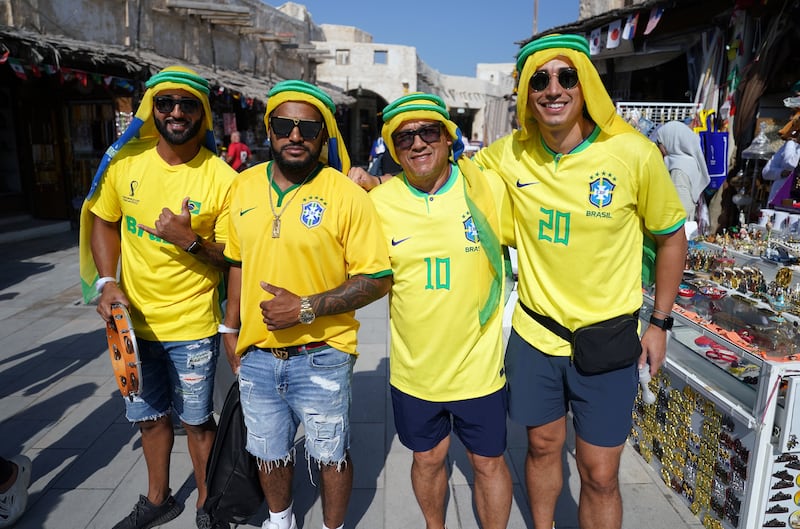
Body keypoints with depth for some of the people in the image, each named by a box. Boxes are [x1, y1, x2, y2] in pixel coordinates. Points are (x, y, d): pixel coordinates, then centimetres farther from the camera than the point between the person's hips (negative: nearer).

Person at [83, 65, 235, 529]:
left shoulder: (222, 179, -14)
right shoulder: (125, 161, -4)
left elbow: (232, 259, -10)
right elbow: (105, 221, 9)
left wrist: (190, 240, -28)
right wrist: (108, 282, -4)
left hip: (193, 327, -4)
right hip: (134, 320, 4)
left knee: (196, 419, 12)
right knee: (150, 416, 21)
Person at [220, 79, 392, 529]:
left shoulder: (347, 196, -14)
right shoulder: (245, 185, 2)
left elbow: (377, 279, -14)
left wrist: (306, 308, -22)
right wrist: (231, 328, 15)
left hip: (321, 357, -4)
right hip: (256, 354, 5)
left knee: (331, 455, 15)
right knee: (270, 452, 23)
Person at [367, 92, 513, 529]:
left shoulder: (489, 189, -11)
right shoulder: (378, 203, -8)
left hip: (478, 365, -1)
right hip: (413, 368, 1)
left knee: (488, 462, 16)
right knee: (428, 458, 21)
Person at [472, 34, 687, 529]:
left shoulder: (634, 153, -13)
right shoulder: (509, 153, -8)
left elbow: (671, 237, 0)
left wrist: (660, 322, 1)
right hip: (534, 334, 2)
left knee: (600, 475, 8)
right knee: (543, 447, 21)